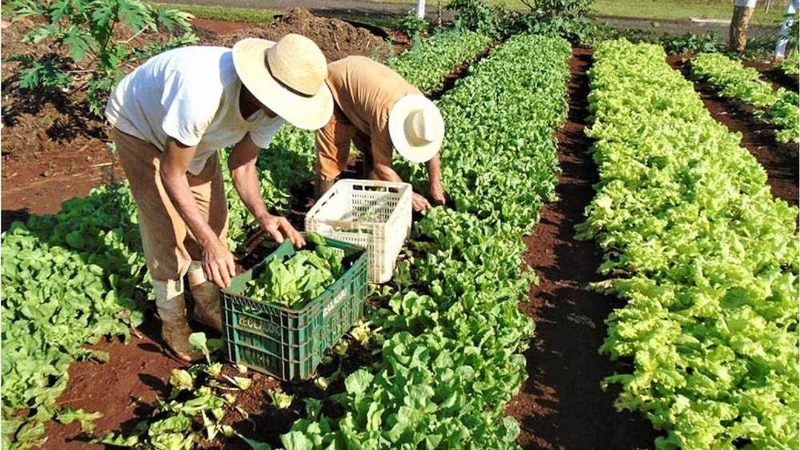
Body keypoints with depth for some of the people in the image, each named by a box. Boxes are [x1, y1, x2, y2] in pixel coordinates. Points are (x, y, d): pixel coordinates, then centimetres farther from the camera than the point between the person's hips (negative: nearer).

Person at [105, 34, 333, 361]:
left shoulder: (273, 104, -25)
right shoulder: (203, 92, -46)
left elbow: (242, 163, -11)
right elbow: (171, 174, -34)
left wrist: (262, 215, -27)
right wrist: (210, 243, -38)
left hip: (193, 133, 6)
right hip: (138, 124, -6)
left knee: (212, 217, 5)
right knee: (167, 228, -8)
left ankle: (208, 306, 25)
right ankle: (172, 319, 13)